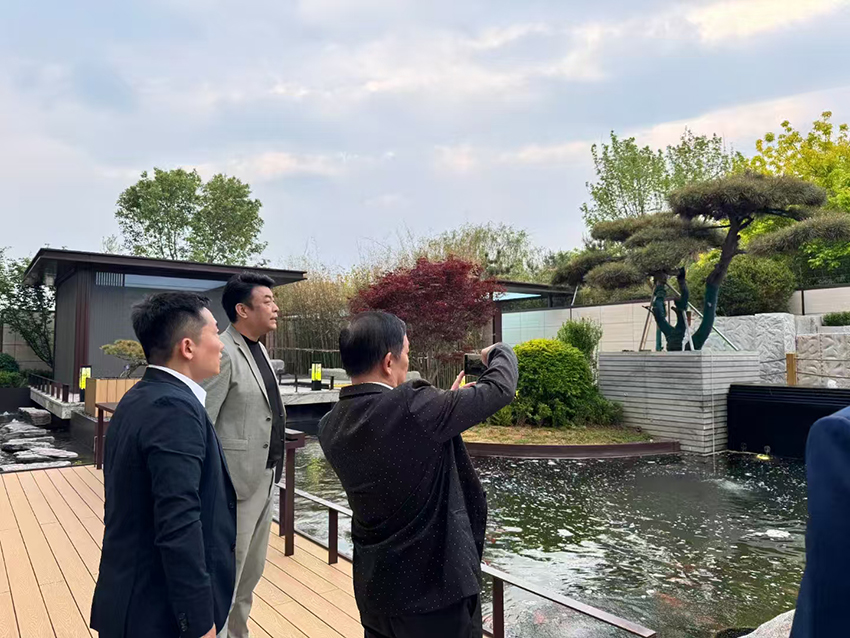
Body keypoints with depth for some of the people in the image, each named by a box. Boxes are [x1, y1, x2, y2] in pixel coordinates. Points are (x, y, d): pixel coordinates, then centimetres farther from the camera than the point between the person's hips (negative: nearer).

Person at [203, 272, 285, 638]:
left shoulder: (258, 349, 11)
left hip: (264, 478, 9)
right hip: (236, 480, -9)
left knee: (250, 572, 21)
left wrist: (273, 470, 16)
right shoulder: (221, 353, -17)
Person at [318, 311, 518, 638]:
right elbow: (501, 387, -16)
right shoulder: (412, 407, -26)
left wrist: (447, 402, 14)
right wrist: (498, 352, 5)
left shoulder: (331, 426, -5)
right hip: (433, 588, -7)